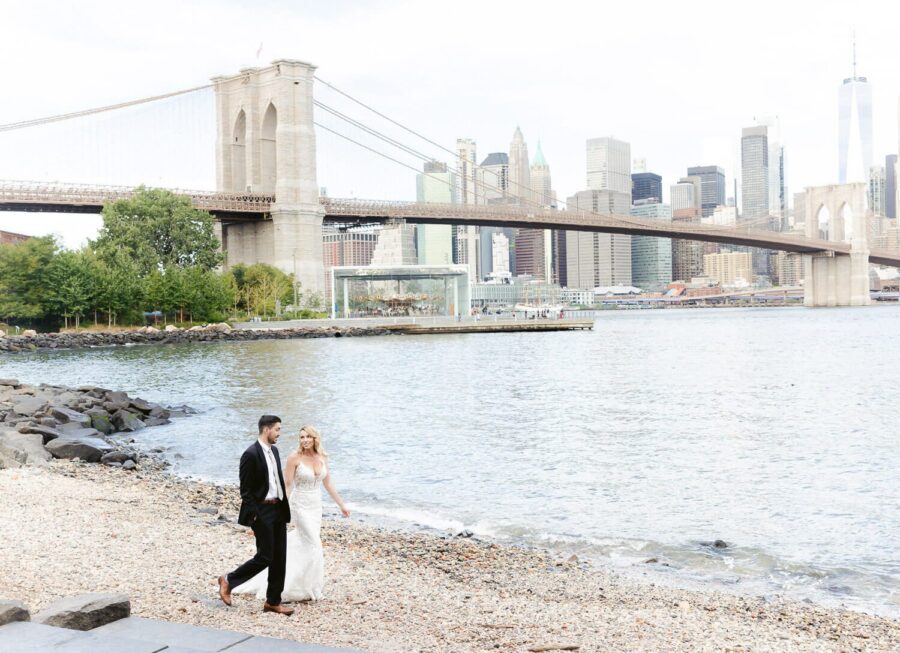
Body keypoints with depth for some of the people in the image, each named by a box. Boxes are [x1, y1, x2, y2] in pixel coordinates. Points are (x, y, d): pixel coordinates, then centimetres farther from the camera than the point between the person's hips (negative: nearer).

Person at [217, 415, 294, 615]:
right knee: (265, 556, -4)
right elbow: (245, 490, -15)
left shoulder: (273, 450, 11)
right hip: (262, 511, -8)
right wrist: (253, 517, -17)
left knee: (279, 557, 8)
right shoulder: (251, 454, -15)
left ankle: (273, 601, 17)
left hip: (278, 510, 8)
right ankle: (228, 581, 16)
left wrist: (285, 509, 15)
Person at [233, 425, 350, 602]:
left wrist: (342, 505, 11)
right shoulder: (295, 457, -13)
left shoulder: (322, 457, 2)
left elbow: (328, 484, 9)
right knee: (313, 546, -8)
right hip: (300, 506, -6)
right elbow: (286, 485, -12)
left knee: (301, 541, 14)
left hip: (316, 506, 6)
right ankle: (307, 588, 7)